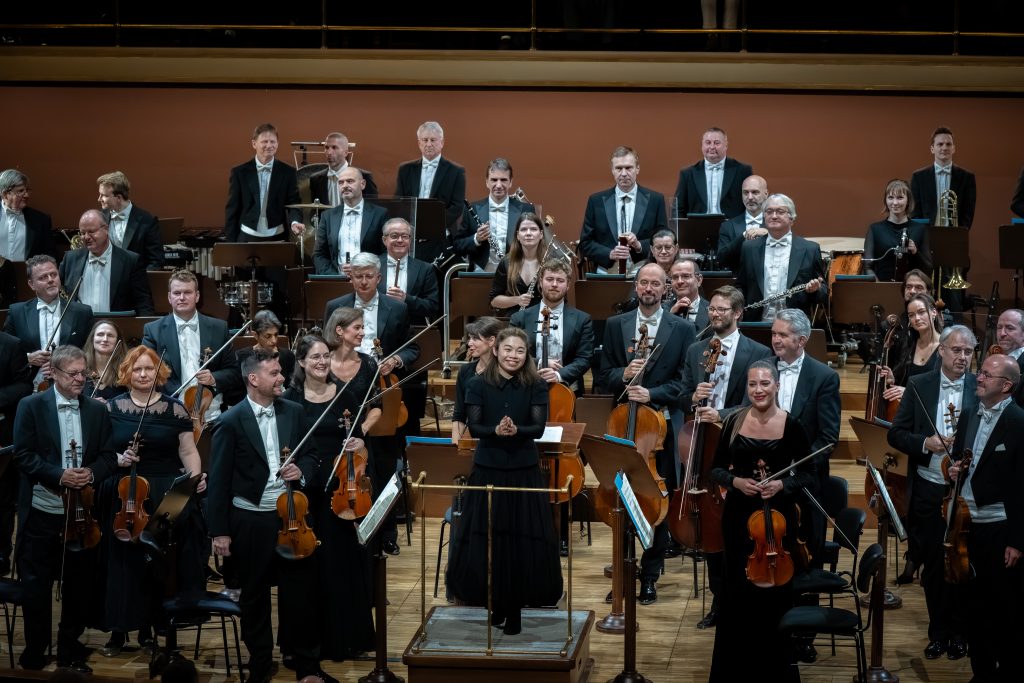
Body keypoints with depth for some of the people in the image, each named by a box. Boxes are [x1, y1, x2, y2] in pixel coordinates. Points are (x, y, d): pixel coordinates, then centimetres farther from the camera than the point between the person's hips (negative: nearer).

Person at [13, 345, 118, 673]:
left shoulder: (97, 410, 7)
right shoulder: (31, 406, -3)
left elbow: (109, 457, 6)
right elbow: (23, 454, -8)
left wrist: (91, 473, -15)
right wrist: (59, 475, -20)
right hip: (42, 511, -3)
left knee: (78, 584, 9)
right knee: (37, 584, 5)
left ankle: (70, 649, 23)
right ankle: (34, 651, 18)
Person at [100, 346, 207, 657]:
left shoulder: (175, 408, 4)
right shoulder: (112, 408, 4)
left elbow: (188, 451, 5)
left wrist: (196, 476, -12)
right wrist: (116, 459, -14)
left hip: (168, 497, 0)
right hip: (125, 494, 0)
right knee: (124, 562, 0)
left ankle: (149, 626, 11)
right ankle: (119, 630, 8)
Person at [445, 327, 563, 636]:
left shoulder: (536, 387, -1)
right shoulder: (478, 385, -1)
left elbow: (538, 427, -9)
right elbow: (474, 427, -8)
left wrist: (516, 430, -30)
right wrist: (496, 431, -28)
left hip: (524, 472, 0)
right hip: (488, 470, 0)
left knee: (523, 540, 0)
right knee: (485, 539, 2)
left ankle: (514, 608, 13)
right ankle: (497, 602, 21)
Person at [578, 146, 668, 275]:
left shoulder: (655, 200, 6)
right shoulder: (596, 201, 9)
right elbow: (585, 244, 8)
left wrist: (639, 245, -11)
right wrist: (610, 254, -8)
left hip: (643, 274, -1)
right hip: (607, 274, 1)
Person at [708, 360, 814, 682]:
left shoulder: (791, 425, -7)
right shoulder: (734, 422, -1)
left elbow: (808, 474, -1)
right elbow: (717, 469, 6)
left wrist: (783, 484, -18)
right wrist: (735, 481, -14)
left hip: (778, 517, -2)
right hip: (738, 515, 2)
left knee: (774, 592, 3)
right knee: (737, 594, 7)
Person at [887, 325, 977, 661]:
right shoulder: (918, 385, 2)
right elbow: (896, 434, 1)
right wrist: (925, 443, -16)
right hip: (928, 491, 2)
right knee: (933, 566, 10)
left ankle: (959, 632, 20)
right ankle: (938, 631, 23)